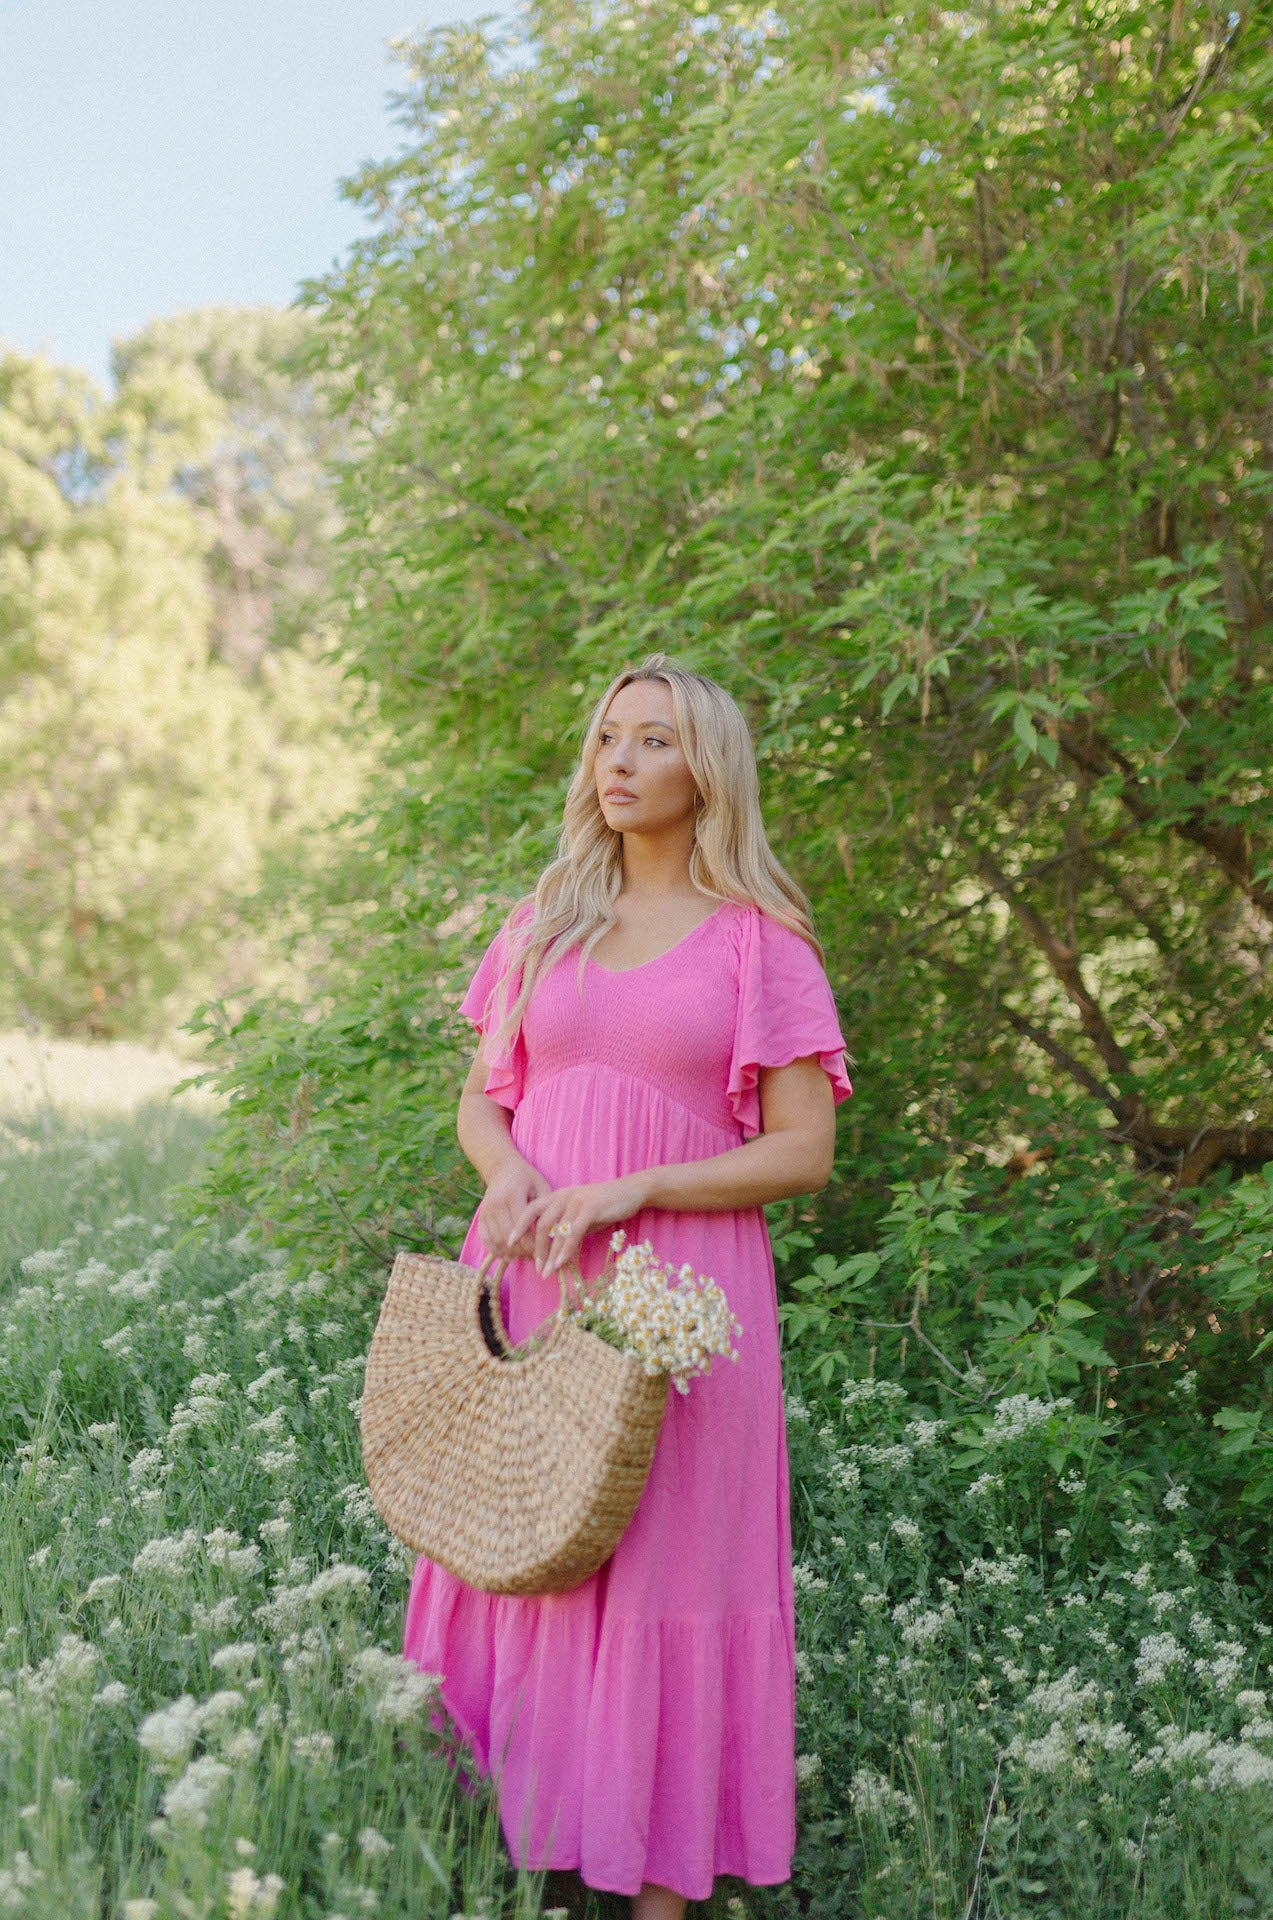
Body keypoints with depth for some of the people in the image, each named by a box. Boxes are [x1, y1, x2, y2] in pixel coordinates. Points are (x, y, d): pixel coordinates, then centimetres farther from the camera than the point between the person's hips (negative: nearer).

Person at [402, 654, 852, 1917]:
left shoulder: (761, 942, 0)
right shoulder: (542, 925, 13)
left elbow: (805, 1151, -4)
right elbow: (480, 1098, 15)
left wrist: (630, 1189, -15)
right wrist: (507, 1171, -8)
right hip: (529, 1277, 4)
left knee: (662, 1565, -2)